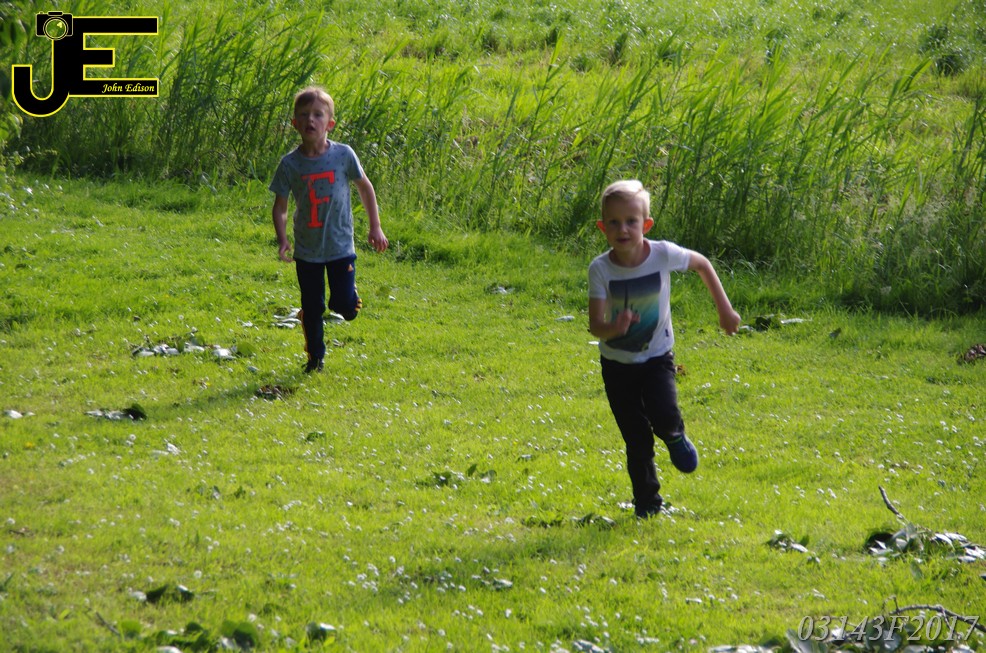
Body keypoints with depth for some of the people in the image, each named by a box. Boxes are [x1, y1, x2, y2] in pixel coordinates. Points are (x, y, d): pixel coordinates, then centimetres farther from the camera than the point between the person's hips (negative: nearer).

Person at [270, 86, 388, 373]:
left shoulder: (343, 155, -9)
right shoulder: (290, 164, -8)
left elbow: (365, 188, 6)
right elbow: (280, 207, -1)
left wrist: (375, 228, 6)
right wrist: (282, 240, -15)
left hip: (340, 247, -1)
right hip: (307, 250, 1)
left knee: (346, 307, -8)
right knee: (312, 309, 8)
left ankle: (347, 295, 28)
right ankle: (315, 358, 26)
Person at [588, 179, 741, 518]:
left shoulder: (663, 255, -19)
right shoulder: (600, 269, -20)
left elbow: (702, 264, 1)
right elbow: (595, 325, -23)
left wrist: (724, 309, 3)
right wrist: (613, 328, -46)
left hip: (656, 357, 0)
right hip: (617, 363, 0)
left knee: (663, 416, -23)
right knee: (636, 439, 2)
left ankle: (675, 437, 13)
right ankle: (647, 502, 21)